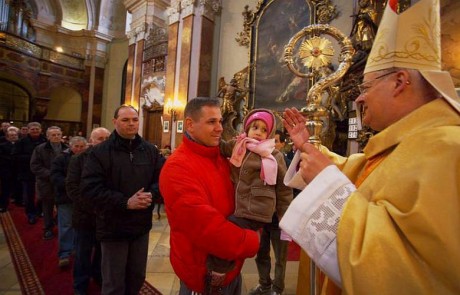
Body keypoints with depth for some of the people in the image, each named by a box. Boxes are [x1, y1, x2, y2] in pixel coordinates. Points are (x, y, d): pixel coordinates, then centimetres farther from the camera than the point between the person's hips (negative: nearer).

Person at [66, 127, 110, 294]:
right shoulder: (78, 159, -1)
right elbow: (72, 186, -7)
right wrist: (89, 207, -16)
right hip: (86, 215, -1)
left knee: (103, 252, 15)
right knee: (83, 254, 13)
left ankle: (100, 278, 37)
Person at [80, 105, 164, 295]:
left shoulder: (150, 150, 2)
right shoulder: (100, 152, -8)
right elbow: (90, 188, -15)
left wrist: (151, 194, -21)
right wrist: (125, 202, -22)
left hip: (141, 226, 4)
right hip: (113, 228, -3)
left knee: (137, 277, 22)